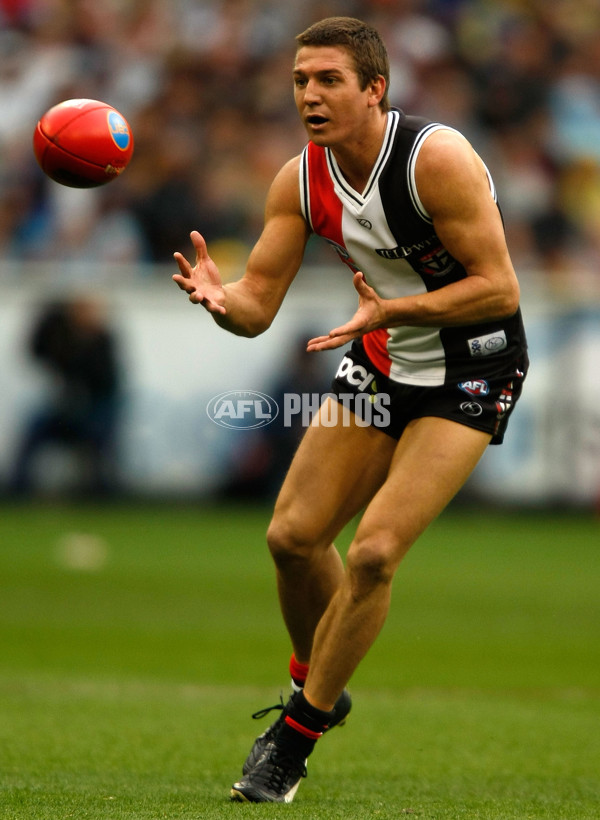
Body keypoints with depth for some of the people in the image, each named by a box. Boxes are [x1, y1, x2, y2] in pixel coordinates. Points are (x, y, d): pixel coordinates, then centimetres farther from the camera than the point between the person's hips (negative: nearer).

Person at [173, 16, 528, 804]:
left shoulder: (436, 157, -24)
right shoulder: (301, 181, -5)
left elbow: (500, 289, -24)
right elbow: (258, 304, -5)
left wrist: (391, 310, -35)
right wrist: (219, 297, -29)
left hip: (469, 375, -6)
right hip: (380, 365, 6)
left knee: (375, 552, -17)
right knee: (293, 535, 1)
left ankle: (297, 734, -5)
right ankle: (316, 687, 29)